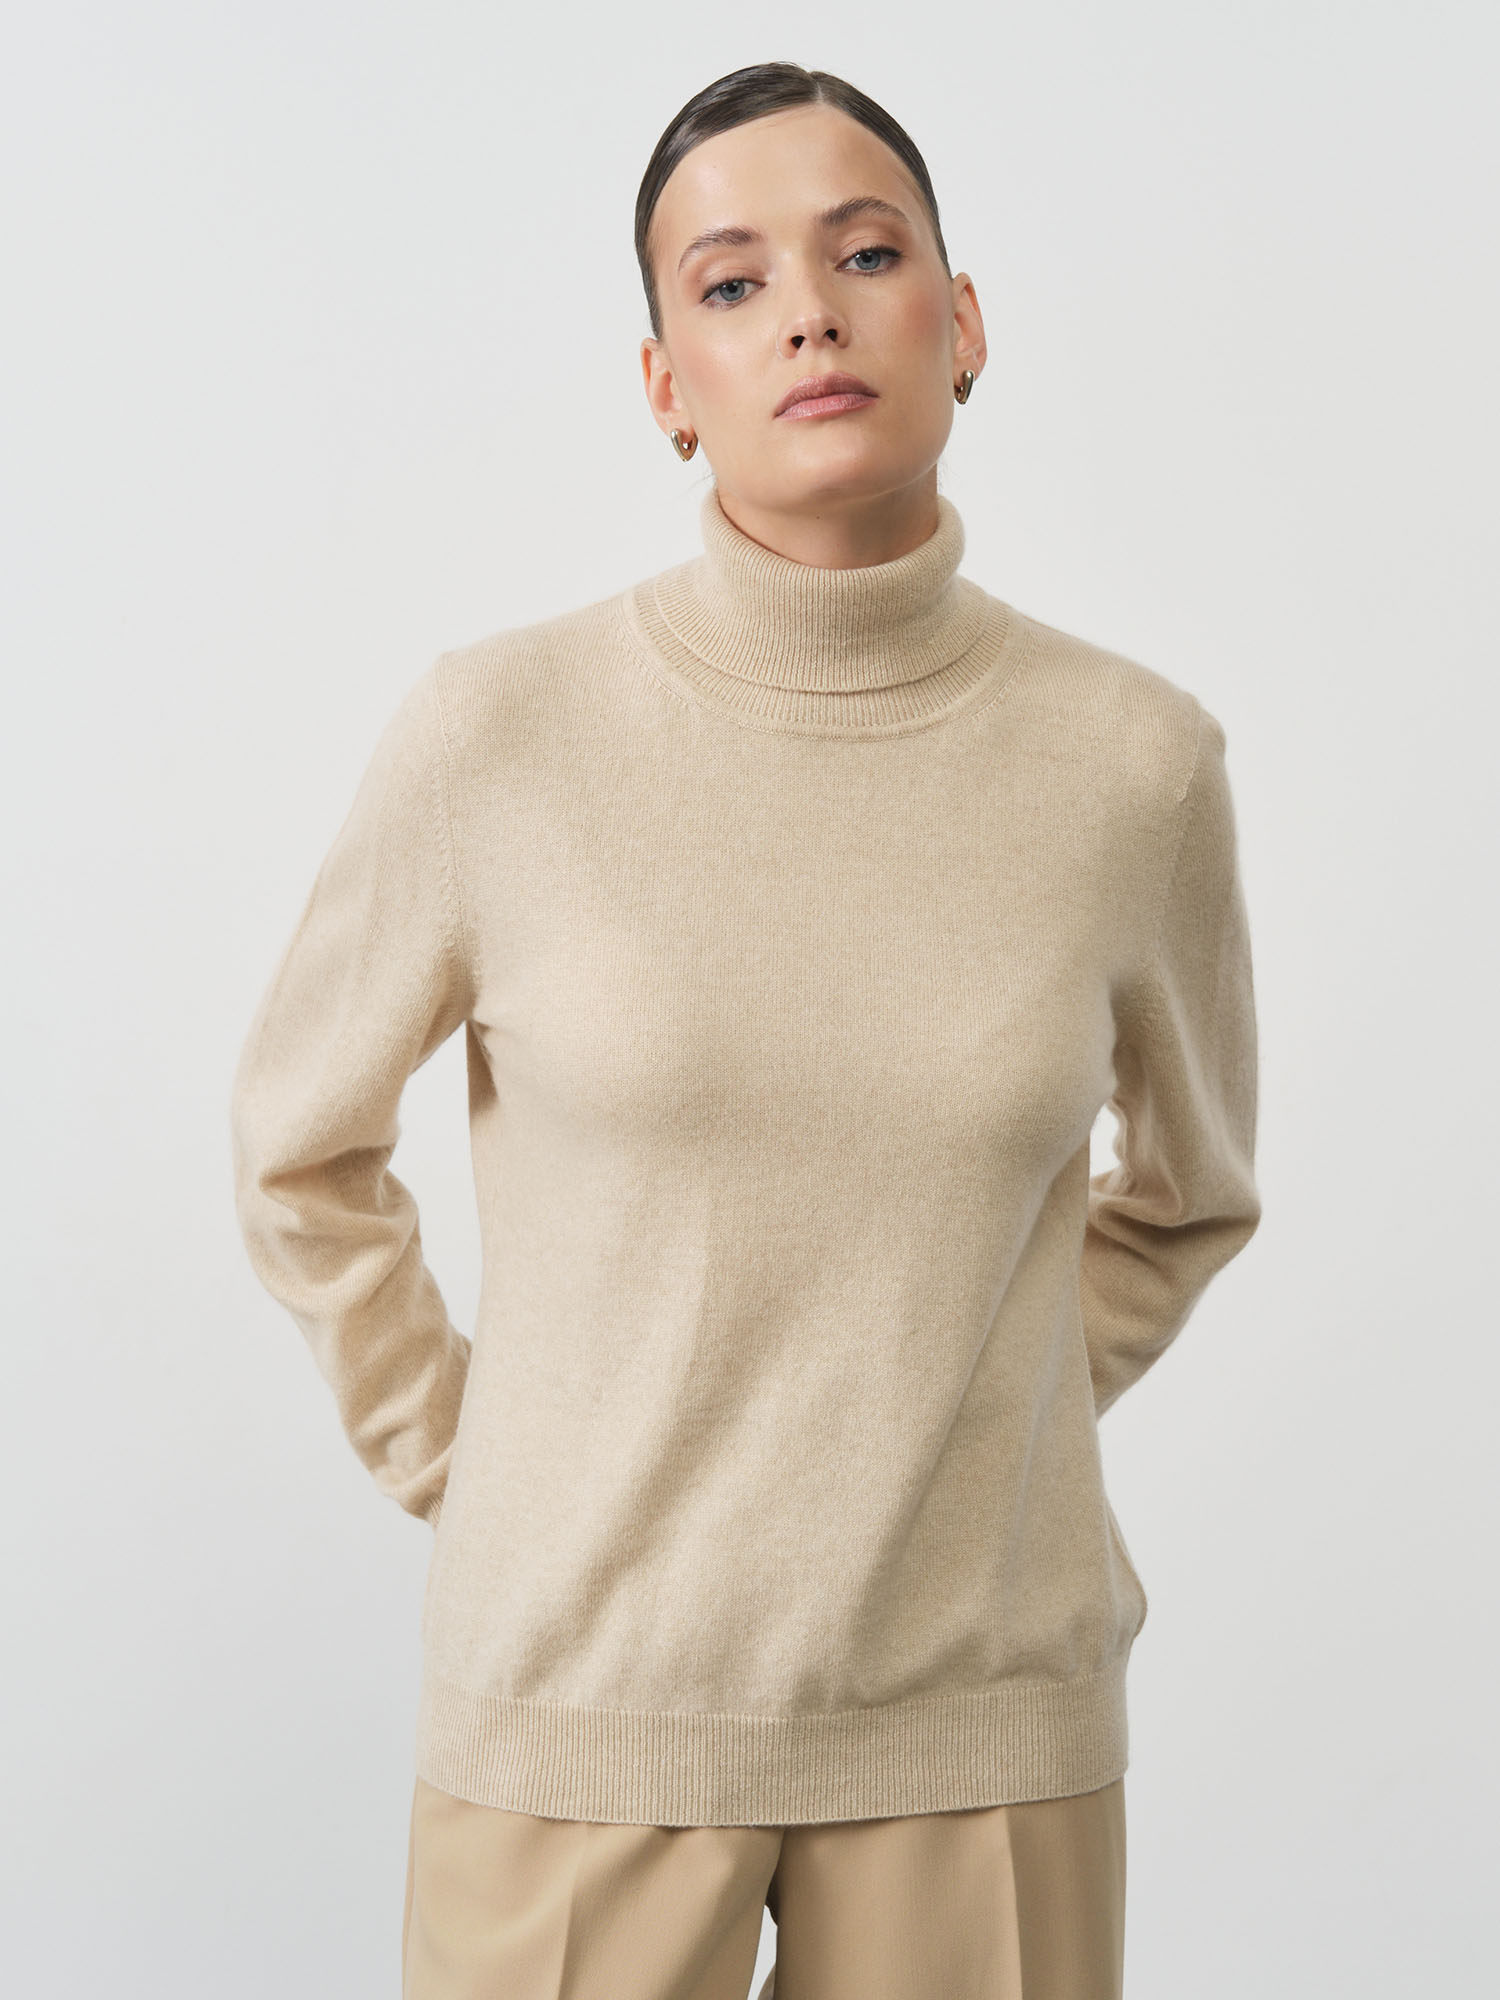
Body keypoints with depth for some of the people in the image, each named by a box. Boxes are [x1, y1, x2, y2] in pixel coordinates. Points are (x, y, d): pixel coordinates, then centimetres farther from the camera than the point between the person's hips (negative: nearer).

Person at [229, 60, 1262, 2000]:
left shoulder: (1134, 761, -6)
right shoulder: (497, 734, -10)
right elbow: (302, 1144, 6)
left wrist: (971, 1447, 6)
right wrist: (456, 1462, 2)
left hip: (984, 1722, 2)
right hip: (586, 1700, -1)